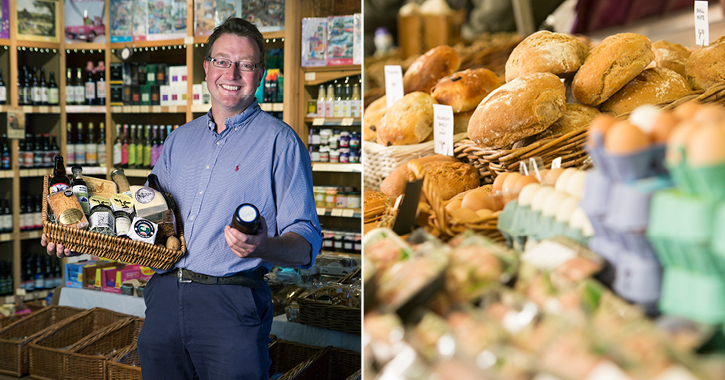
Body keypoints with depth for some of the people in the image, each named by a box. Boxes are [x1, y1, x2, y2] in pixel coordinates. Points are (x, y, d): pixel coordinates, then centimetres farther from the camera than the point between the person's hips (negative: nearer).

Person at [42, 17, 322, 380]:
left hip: (231, 305, -5)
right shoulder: (179, 140, 16)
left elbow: (306, 243, -9)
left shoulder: (279, 141, -3)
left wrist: (263, 247, -30)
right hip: (164, 298, 5)